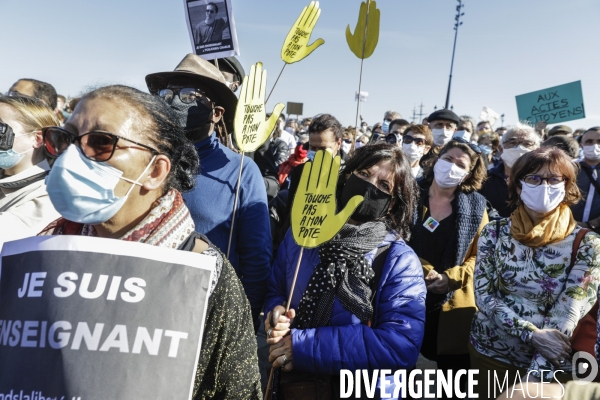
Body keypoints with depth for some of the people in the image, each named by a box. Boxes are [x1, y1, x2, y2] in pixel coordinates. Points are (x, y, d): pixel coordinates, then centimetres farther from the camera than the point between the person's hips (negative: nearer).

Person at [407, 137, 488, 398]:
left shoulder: (475, 206, 3)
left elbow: (480, 255, 1)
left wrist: (450, 277, -12)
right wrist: (423, 270, -14)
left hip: (453, 302, 1)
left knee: (453, 366, 13)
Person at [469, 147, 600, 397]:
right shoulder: (495, 233, -7)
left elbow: (567, 318, -17)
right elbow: (483, 295, -10)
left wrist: (532, 380, -23)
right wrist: (533, 334, -23)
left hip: (547, 362, -2)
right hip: (488, 351, 2)